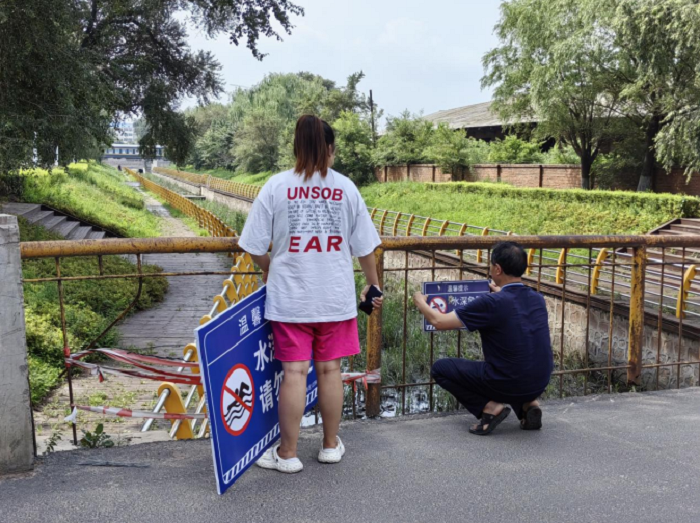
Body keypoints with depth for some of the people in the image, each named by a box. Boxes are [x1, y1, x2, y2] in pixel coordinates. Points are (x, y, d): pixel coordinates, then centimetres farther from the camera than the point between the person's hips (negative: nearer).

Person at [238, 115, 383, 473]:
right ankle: (331, 445, 26)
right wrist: (372, 285, 17)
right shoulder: (345, 188, 0)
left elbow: (256, 247, -4)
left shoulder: (276, 186, -4)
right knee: (329, 369, 11)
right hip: (336, 296, 2)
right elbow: (365, 247, 3)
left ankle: (287, 453, 15)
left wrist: (270, 273, 16)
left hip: (290, 296, -1)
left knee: (295, 372, 4)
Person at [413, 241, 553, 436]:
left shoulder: (491, 303, -19)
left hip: (508, 383, -6)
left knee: (440, 368, 9)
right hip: (539, 385, 6)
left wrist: (420, 302, 7)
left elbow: (439, 322, -12)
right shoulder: (538, 300, 0)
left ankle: (489, 407, -2)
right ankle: (527, 404, 13)